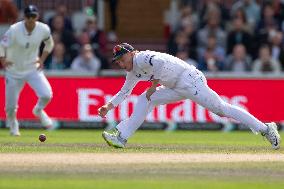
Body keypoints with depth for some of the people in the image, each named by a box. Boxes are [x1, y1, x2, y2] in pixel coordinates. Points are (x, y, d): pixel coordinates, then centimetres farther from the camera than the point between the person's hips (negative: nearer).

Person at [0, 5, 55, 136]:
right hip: (14, 71, -2)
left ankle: (39, 110, 16)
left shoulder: (43, 29, -11)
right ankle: (13, 124, 35)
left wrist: (42, 59, 2)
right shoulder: (14, 30, -21)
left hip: (33, 69, 2)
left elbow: (49, 44, 10)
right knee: (11, 105, 3)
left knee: (46, 94, -19)